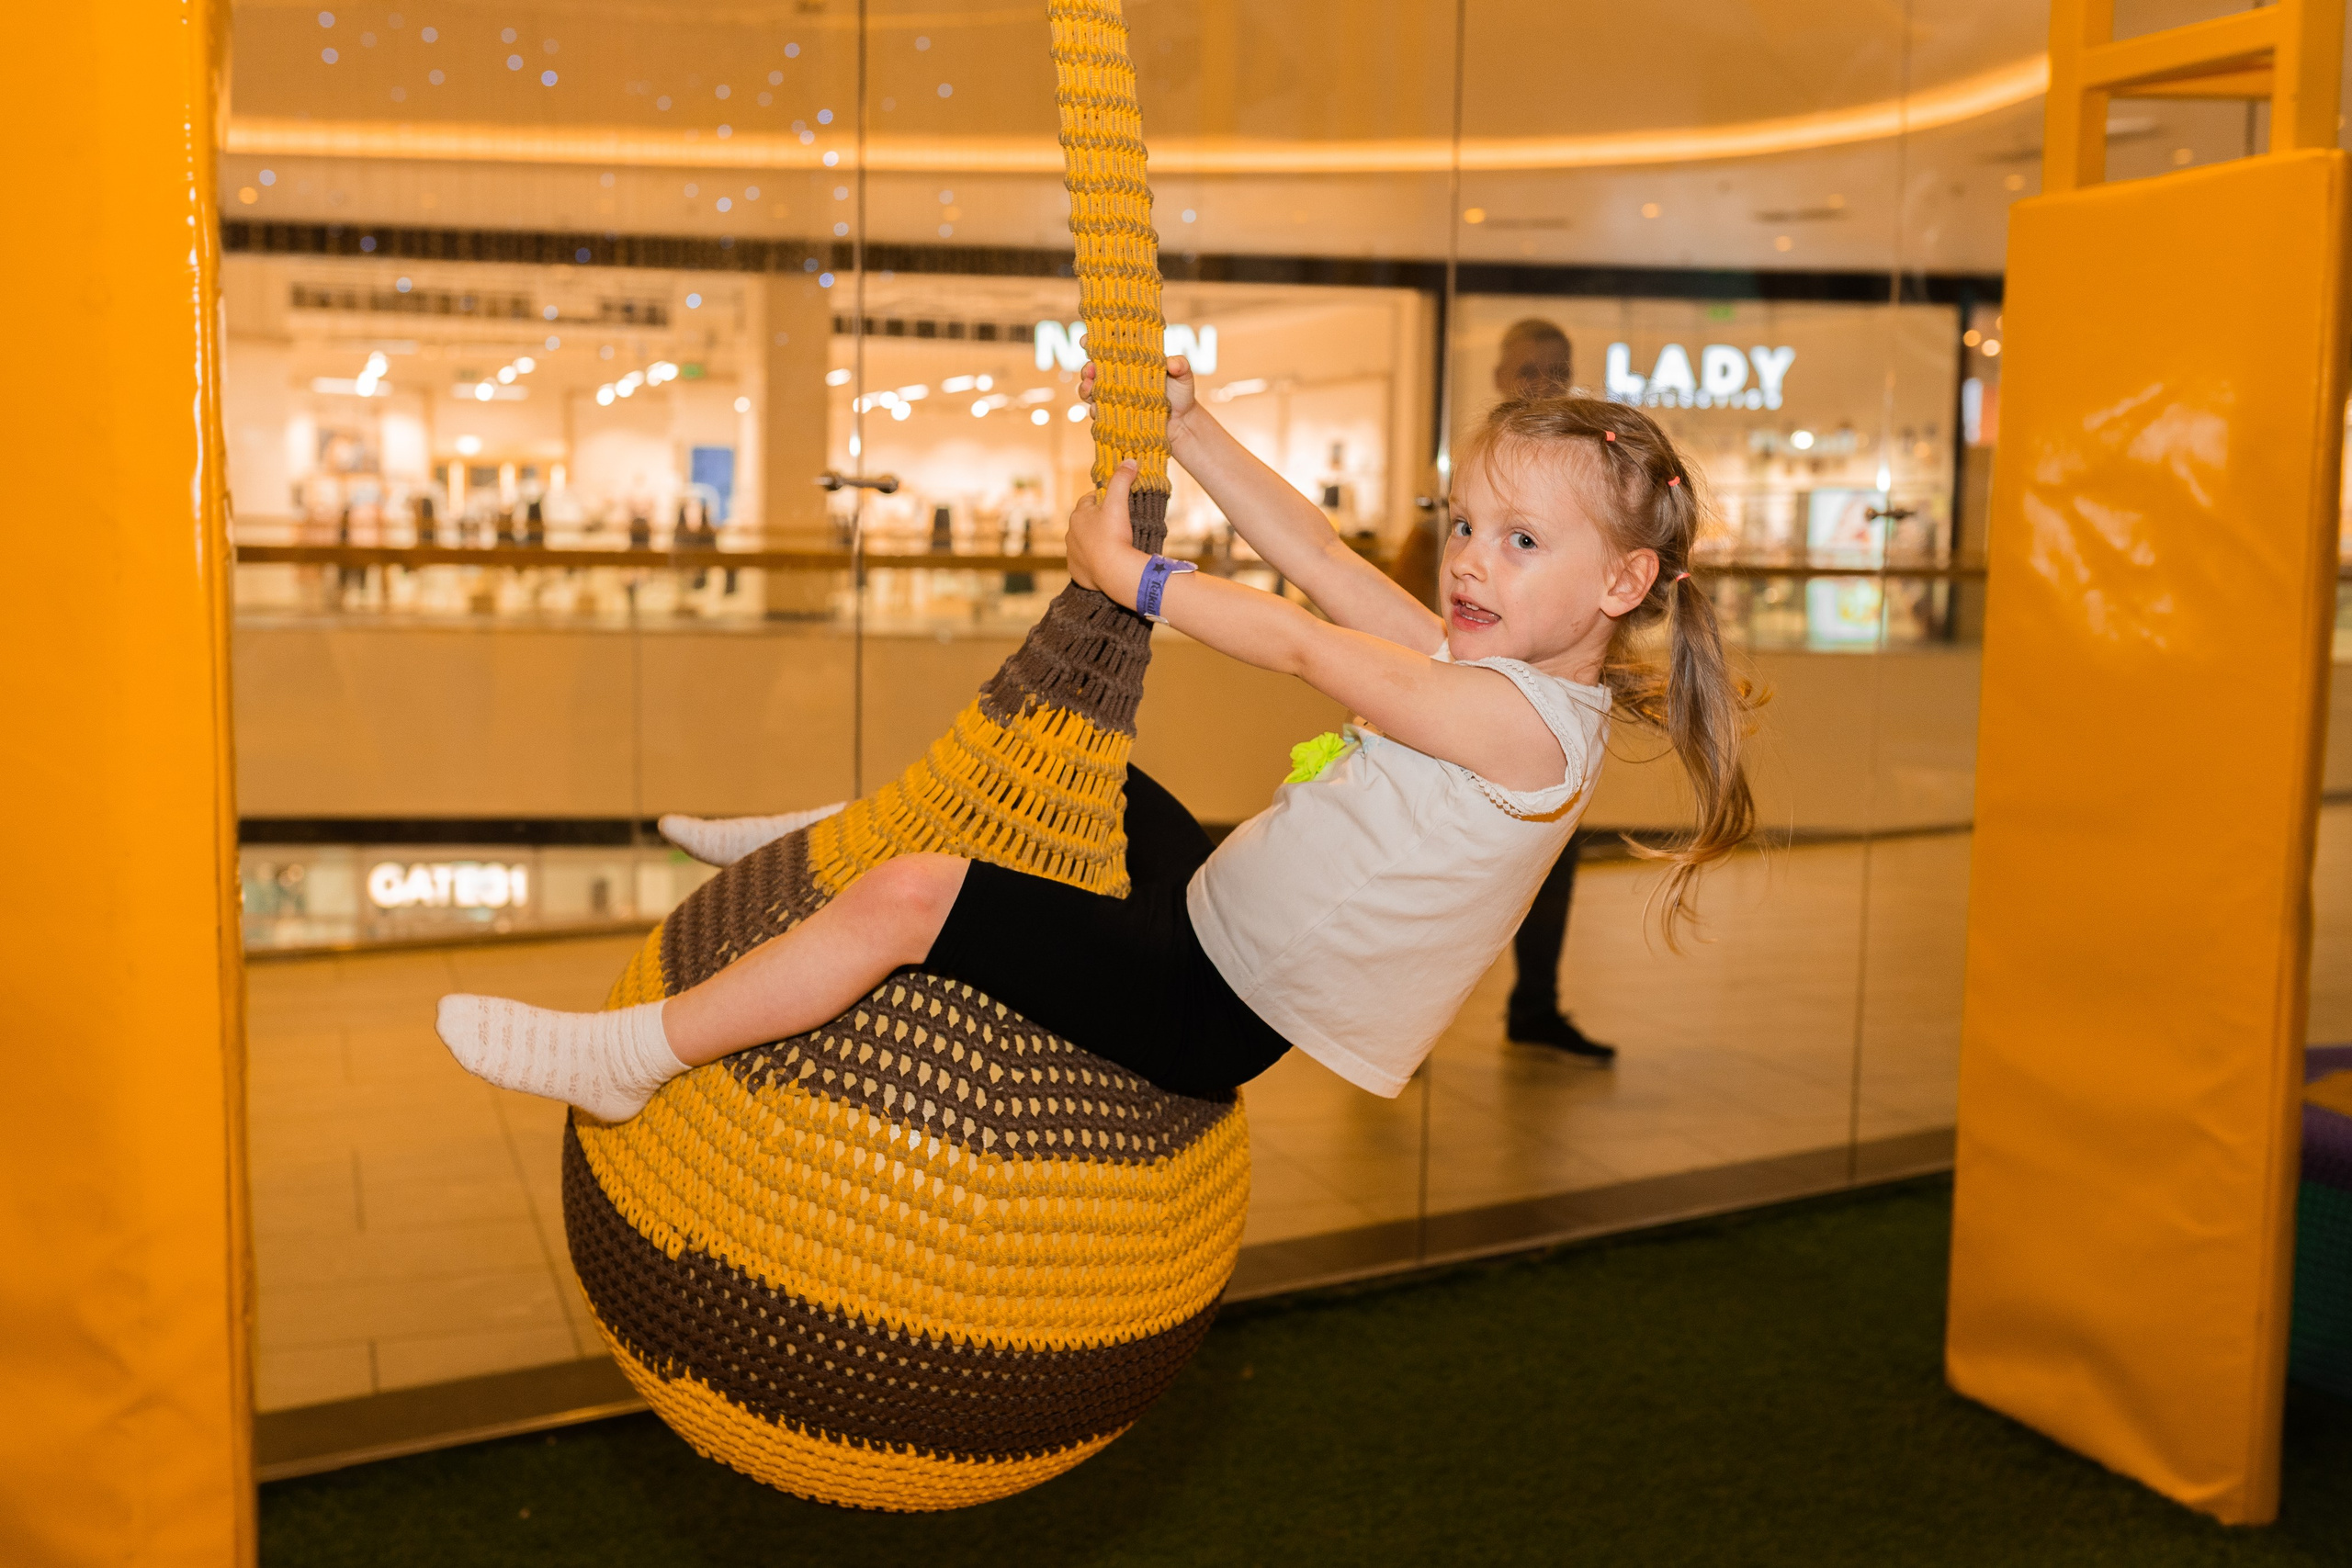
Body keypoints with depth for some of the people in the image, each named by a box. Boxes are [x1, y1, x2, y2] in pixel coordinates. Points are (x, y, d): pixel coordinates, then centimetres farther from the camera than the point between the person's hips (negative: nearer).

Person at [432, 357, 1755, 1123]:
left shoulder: (1526, 719, -23)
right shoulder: (1480, 669, 5)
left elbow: (1302, 647, -21)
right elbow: (1322, 561, 7)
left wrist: (1128, 571, -12)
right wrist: (1187, 428, 5)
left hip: (1204, 1014, -10)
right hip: (1210, 903, 10)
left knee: (907, 899, -18)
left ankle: (631, 1056, -3)